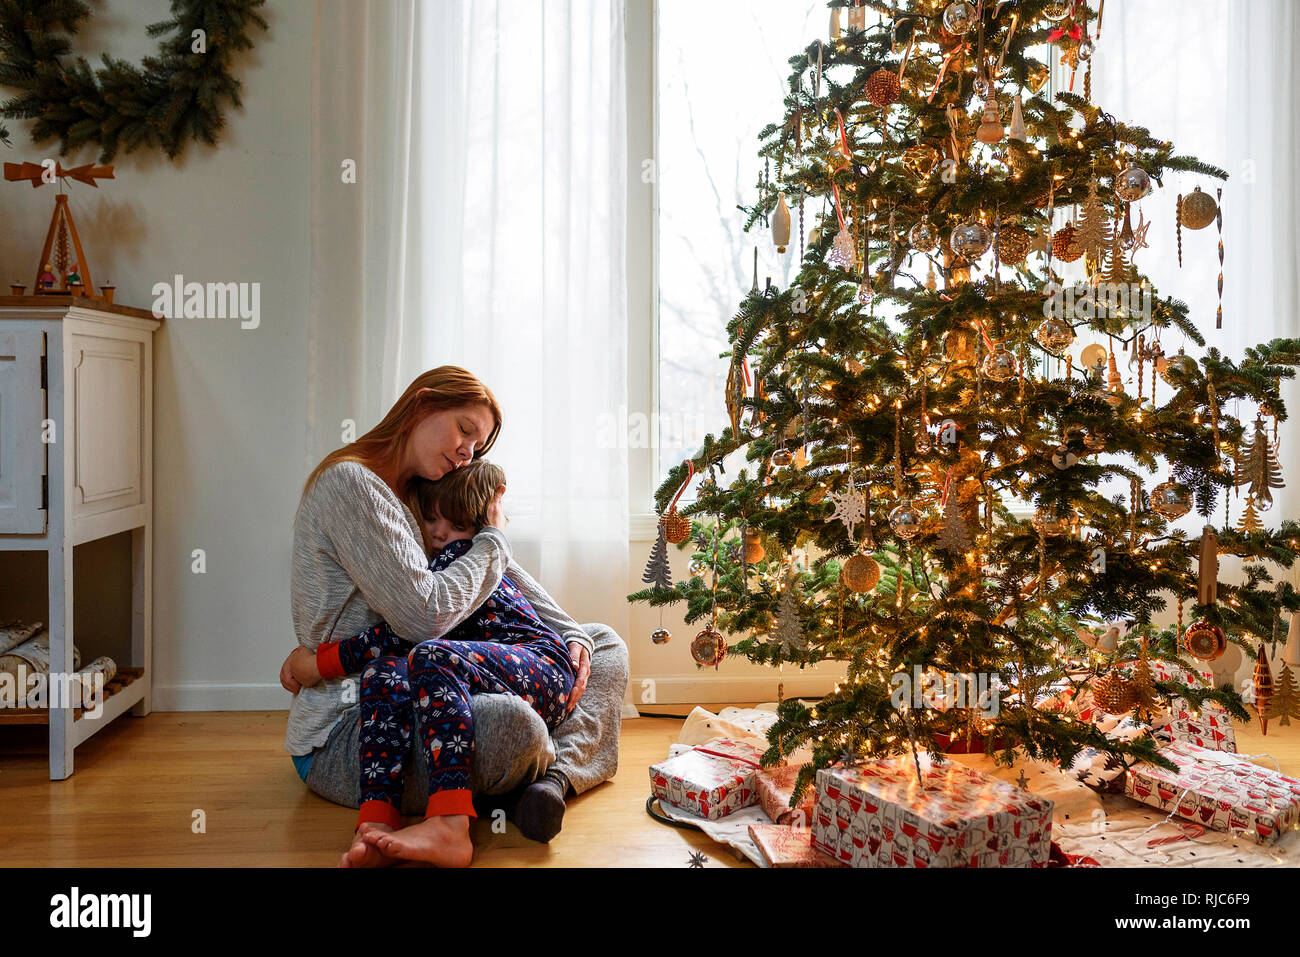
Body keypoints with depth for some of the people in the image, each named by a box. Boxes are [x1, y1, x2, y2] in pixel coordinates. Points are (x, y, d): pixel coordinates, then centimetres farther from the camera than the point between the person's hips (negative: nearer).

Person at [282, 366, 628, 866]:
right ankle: (555, 766, -7)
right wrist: (494, 537, -7)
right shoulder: (349, 482, -13)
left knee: (605, 643, 9)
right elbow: (424, 616, -22)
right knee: (510, 724, -43)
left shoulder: (419, 499, 17)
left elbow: (504, 573, 18)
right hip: (343, 731, -10)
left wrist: (572, 636, 0)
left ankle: (555, 775, -17)